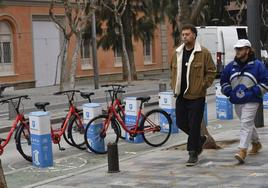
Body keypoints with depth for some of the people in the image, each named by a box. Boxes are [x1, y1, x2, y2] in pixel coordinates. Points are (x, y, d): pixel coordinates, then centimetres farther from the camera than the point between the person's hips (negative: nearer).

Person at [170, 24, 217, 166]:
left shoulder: (204, 53, -7)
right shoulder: (177, 53, 10)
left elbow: (211, 72, -4)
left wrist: (203, 86, -10)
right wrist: (173, 85, 11)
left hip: (196, 96, -6)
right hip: (181, 95, 6)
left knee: (194, 126, -3)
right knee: (181, 123, 10)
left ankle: (193, 154, 8)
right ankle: (199, 139, 35)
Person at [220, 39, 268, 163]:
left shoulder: (257, 65, -4)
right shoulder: (231, 66, 8)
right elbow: (223, 81, 18)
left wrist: (253, 92, -13)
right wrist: (230, 92, 2)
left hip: (251, 101, -6)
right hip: (237, 102, 6)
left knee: (246, 124, -17)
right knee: (248, 124, 19)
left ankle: (242, 151, -22)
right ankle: (256, 143, 41)